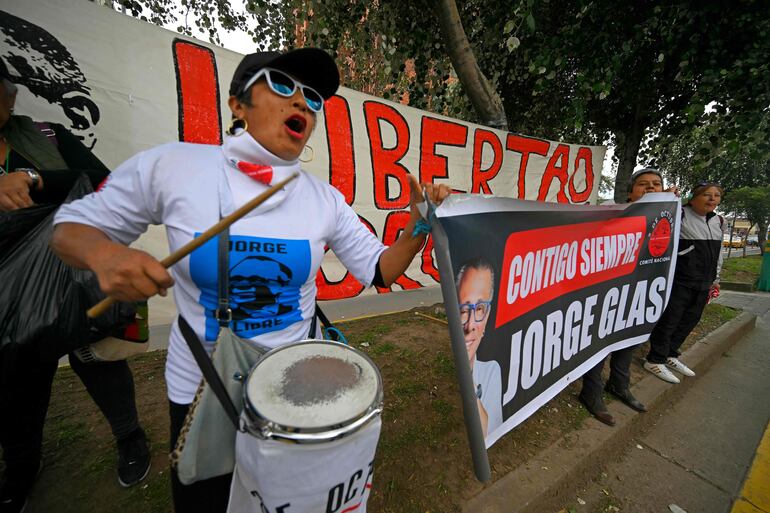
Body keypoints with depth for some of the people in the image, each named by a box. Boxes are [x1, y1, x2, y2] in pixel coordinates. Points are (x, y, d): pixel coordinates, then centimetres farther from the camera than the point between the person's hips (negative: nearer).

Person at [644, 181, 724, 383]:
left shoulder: (717, 221, 14)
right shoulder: (679, 215, -8)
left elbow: (718, 252, 21)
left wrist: (715, 279, 23)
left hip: (702, 284, 8)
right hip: (679, 281, -8)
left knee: (690, 320, 15)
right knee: (669, 319, -2)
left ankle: (670, 355, 31)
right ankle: (655, 360, 12)